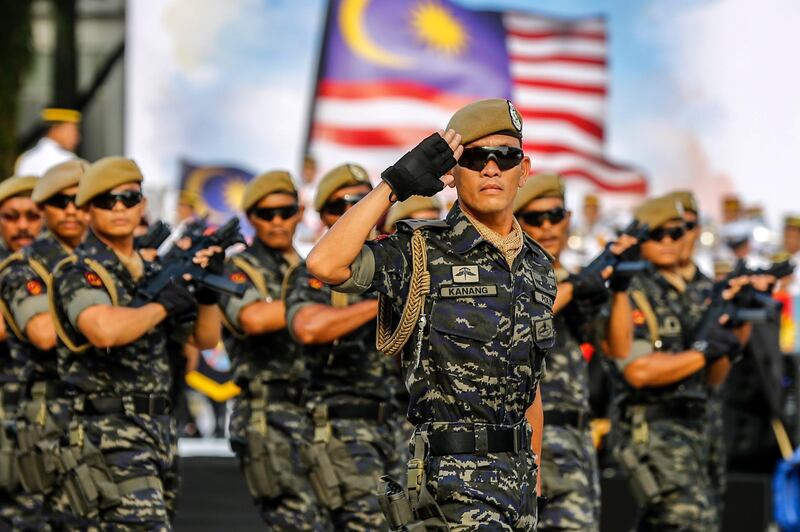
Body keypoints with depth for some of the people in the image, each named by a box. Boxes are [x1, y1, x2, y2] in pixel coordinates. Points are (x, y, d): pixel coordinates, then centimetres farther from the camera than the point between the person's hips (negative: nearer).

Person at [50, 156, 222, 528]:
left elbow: (206, 339, 20)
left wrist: (208, 291, 2)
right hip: (110, 437, -8)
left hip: (158, 429, 8)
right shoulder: (79, 273, -9)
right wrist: (163, 305, -15)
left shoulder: (151, 272, 15)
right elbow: (105, 330, -30)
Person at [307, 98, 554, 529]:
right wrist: (394, 184, -20)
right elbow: (325, 264, -24)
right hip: (452, 474, -7)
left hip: (515, 476, 7)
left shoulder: (538, 267, 14)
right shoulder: (420, 254, -6)